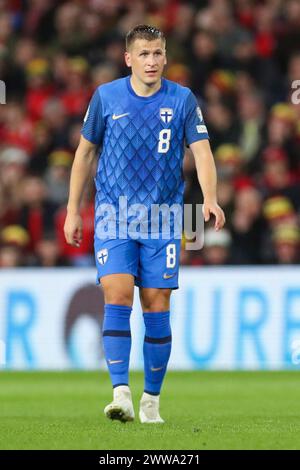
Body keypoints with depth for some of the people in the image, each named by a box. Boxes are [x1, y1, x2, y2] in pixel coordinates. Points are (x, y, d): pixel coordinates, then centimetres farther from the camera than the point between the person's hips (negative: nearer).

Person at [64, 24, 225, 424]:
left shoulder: (183, 100, 1)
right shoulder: (106, 97, 2)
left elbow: (202, 151, -5)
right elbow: (85, 151, 11)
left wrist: (210, 199, -23)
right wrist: (73, 211, 9)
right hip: (114, 215, -1)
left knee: (157, 307, 1)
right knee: (117, 297, -16)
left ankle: (151, 401, 12)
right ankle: (121, 394, -20)